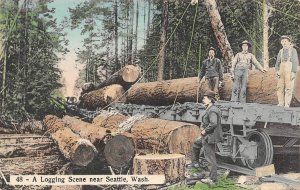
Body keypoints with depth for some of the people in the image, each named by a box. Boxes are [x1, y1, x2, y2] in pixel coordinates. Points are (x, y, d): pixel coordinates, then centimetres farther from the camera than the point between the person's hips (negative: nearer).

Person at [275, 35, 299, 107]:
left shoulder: (293, 50, 3)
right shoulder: (281, 51, 17)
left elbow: (295, 62, -4)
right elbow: (277, 62, 16)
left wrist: (293, 72, -14)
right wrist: (277, 70, 1)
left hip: (290, 70, -5)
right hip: (281, 70, 5)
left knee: (288, 88, -7)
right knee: (280, 87, 0)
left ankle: (287, 104, -6)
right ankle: (281, 103, 4)